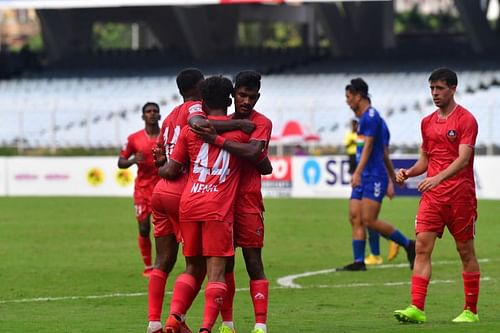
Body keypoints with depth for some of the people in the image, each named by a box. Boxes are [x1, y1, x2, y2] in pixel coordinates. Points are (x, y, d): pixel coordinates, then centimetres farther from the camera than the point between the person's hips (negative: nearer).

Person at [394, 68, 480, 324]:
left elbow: (463, 158, -16)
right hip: (432, 196, 5)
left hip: (460, 195, -5)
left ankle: (471, 311, 12)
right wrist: (408, 172, 1)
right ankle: (417, 309, -14)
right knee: (422, 246, -8)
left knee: (465, 251, 3)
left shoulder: (465, 120, -6)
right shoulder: (427, 122, 14)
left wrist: (438, 177, -29)